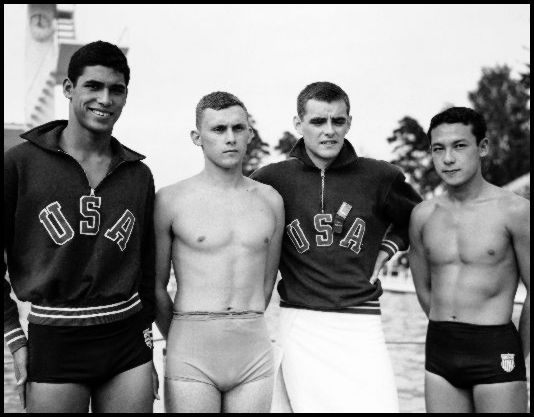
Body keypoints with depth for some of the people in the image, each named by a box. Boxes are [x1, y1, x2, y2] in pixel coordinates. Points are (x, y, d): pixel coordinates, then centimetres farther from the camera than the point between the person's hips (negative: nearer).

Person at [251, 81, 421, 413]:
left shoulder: (380, 177, 3)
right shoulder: (272, 179, 1)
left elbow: (417, 218, 21)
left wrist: (386, 249, 9)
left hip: (361, 322, 0)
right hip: (301, 324, 0)